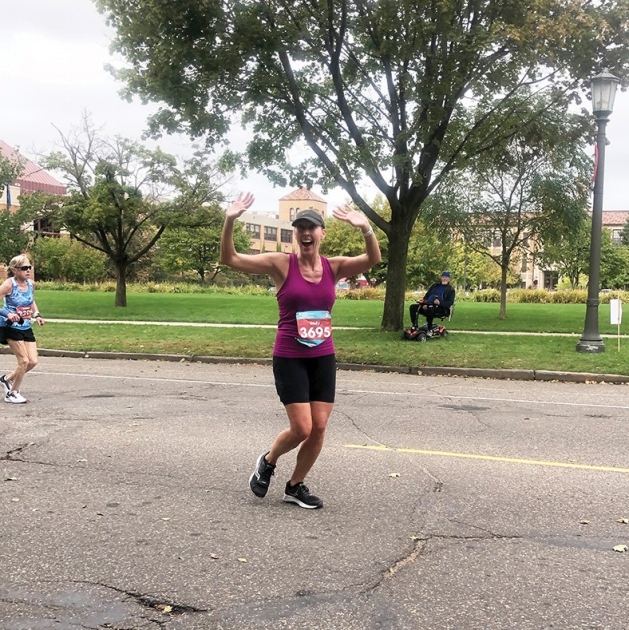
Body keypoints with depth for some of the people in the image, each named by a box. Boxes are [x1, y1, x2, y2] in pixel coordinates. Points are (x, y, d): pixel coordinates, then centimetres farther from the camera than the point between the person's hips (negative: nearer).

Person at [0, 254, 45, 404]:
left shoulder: (31, 284, 0)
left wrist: (37, 315, 5)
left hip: (26, 327, 7)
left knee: (33, 362, 5)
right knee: (24, 361, -8)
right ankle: (12, 394, 12)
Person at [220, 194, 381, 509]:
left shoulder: (334, 266, 1)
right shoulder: (281, 264, -7)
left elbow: (373, 259, -12)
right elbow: (230, 259, -12)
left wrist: (365, 228, -29)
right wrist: (229, 221, -27)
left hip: (324, 358, 4)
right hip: (289, 359, -4)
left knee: (319, 428, 4)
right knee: (301, 428, -8)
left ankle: (295, 486, 25)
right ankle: (267, 461, 24)